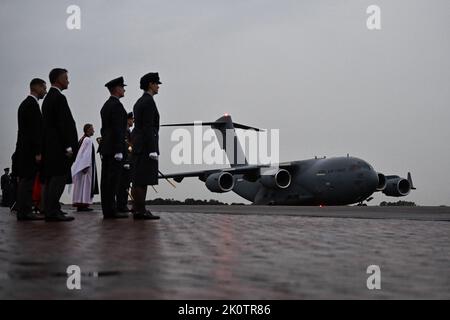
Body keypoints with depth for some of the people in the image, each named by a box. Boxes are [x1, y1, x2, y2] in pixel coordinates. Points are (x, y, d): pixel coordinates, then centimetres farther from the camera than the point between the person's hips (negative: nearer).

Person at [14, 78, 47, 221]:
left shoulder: (25, 103, 19)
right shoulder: (33, 105, -12)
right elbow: (34, 130, -19)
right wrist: (38, 152, -20)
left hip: (24, 149, 10)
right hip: (30, 150, -10)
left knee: (25, 181, 10)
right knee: (27, 180, -8)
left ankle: (24, 211, 13)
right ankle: (25, 212, -6)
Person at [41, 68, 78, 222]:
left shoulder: (48, 98, 17)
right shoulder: (59, 98, -13)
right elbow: (65, 123, -18)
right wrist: (69, 146, -17)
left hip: (50, 146, 10)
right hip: (58, 146, -10)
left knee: (51, 178, 13)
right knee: (59, 178, -9)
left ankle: (50, 209, 19)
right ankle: (52, 212, -10)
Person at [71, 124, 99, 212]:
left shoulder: (82, 139, 14)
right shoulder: (88, 140, -13)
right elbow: (87, 155, -18)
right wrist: (86, 167, -20)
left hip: (80, 167, 9)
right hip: (86, 167, -9)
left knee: (80, 186, 8)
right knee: (86, 184, -8)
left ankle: (79, 203, 9)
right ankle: (83, 204, -9)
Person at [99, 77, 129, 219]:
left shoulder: (105, 105, 19)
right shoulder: (117, 105, -11)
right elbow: (117, 129, -17)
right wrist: (119, 151, -20)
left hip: (105, 148, 9)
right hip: (114, 147, -9)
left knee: (106, 179, 6)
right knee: (113, 179, -10)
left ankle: (107, 210, 8)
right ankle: (111, 211, -11)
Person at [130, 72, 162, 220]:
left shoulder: (139, 102, 19)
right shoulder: (149, 101, -10)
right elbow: (148, 127, -18)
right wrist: (153, 150, -20)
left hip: (139, 145, 10)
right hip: (146, 145, -10)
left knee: (139, 180, 10)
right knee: (142, 180, -9)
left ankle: (139, 210, 13)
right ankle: (140, 210, -8)